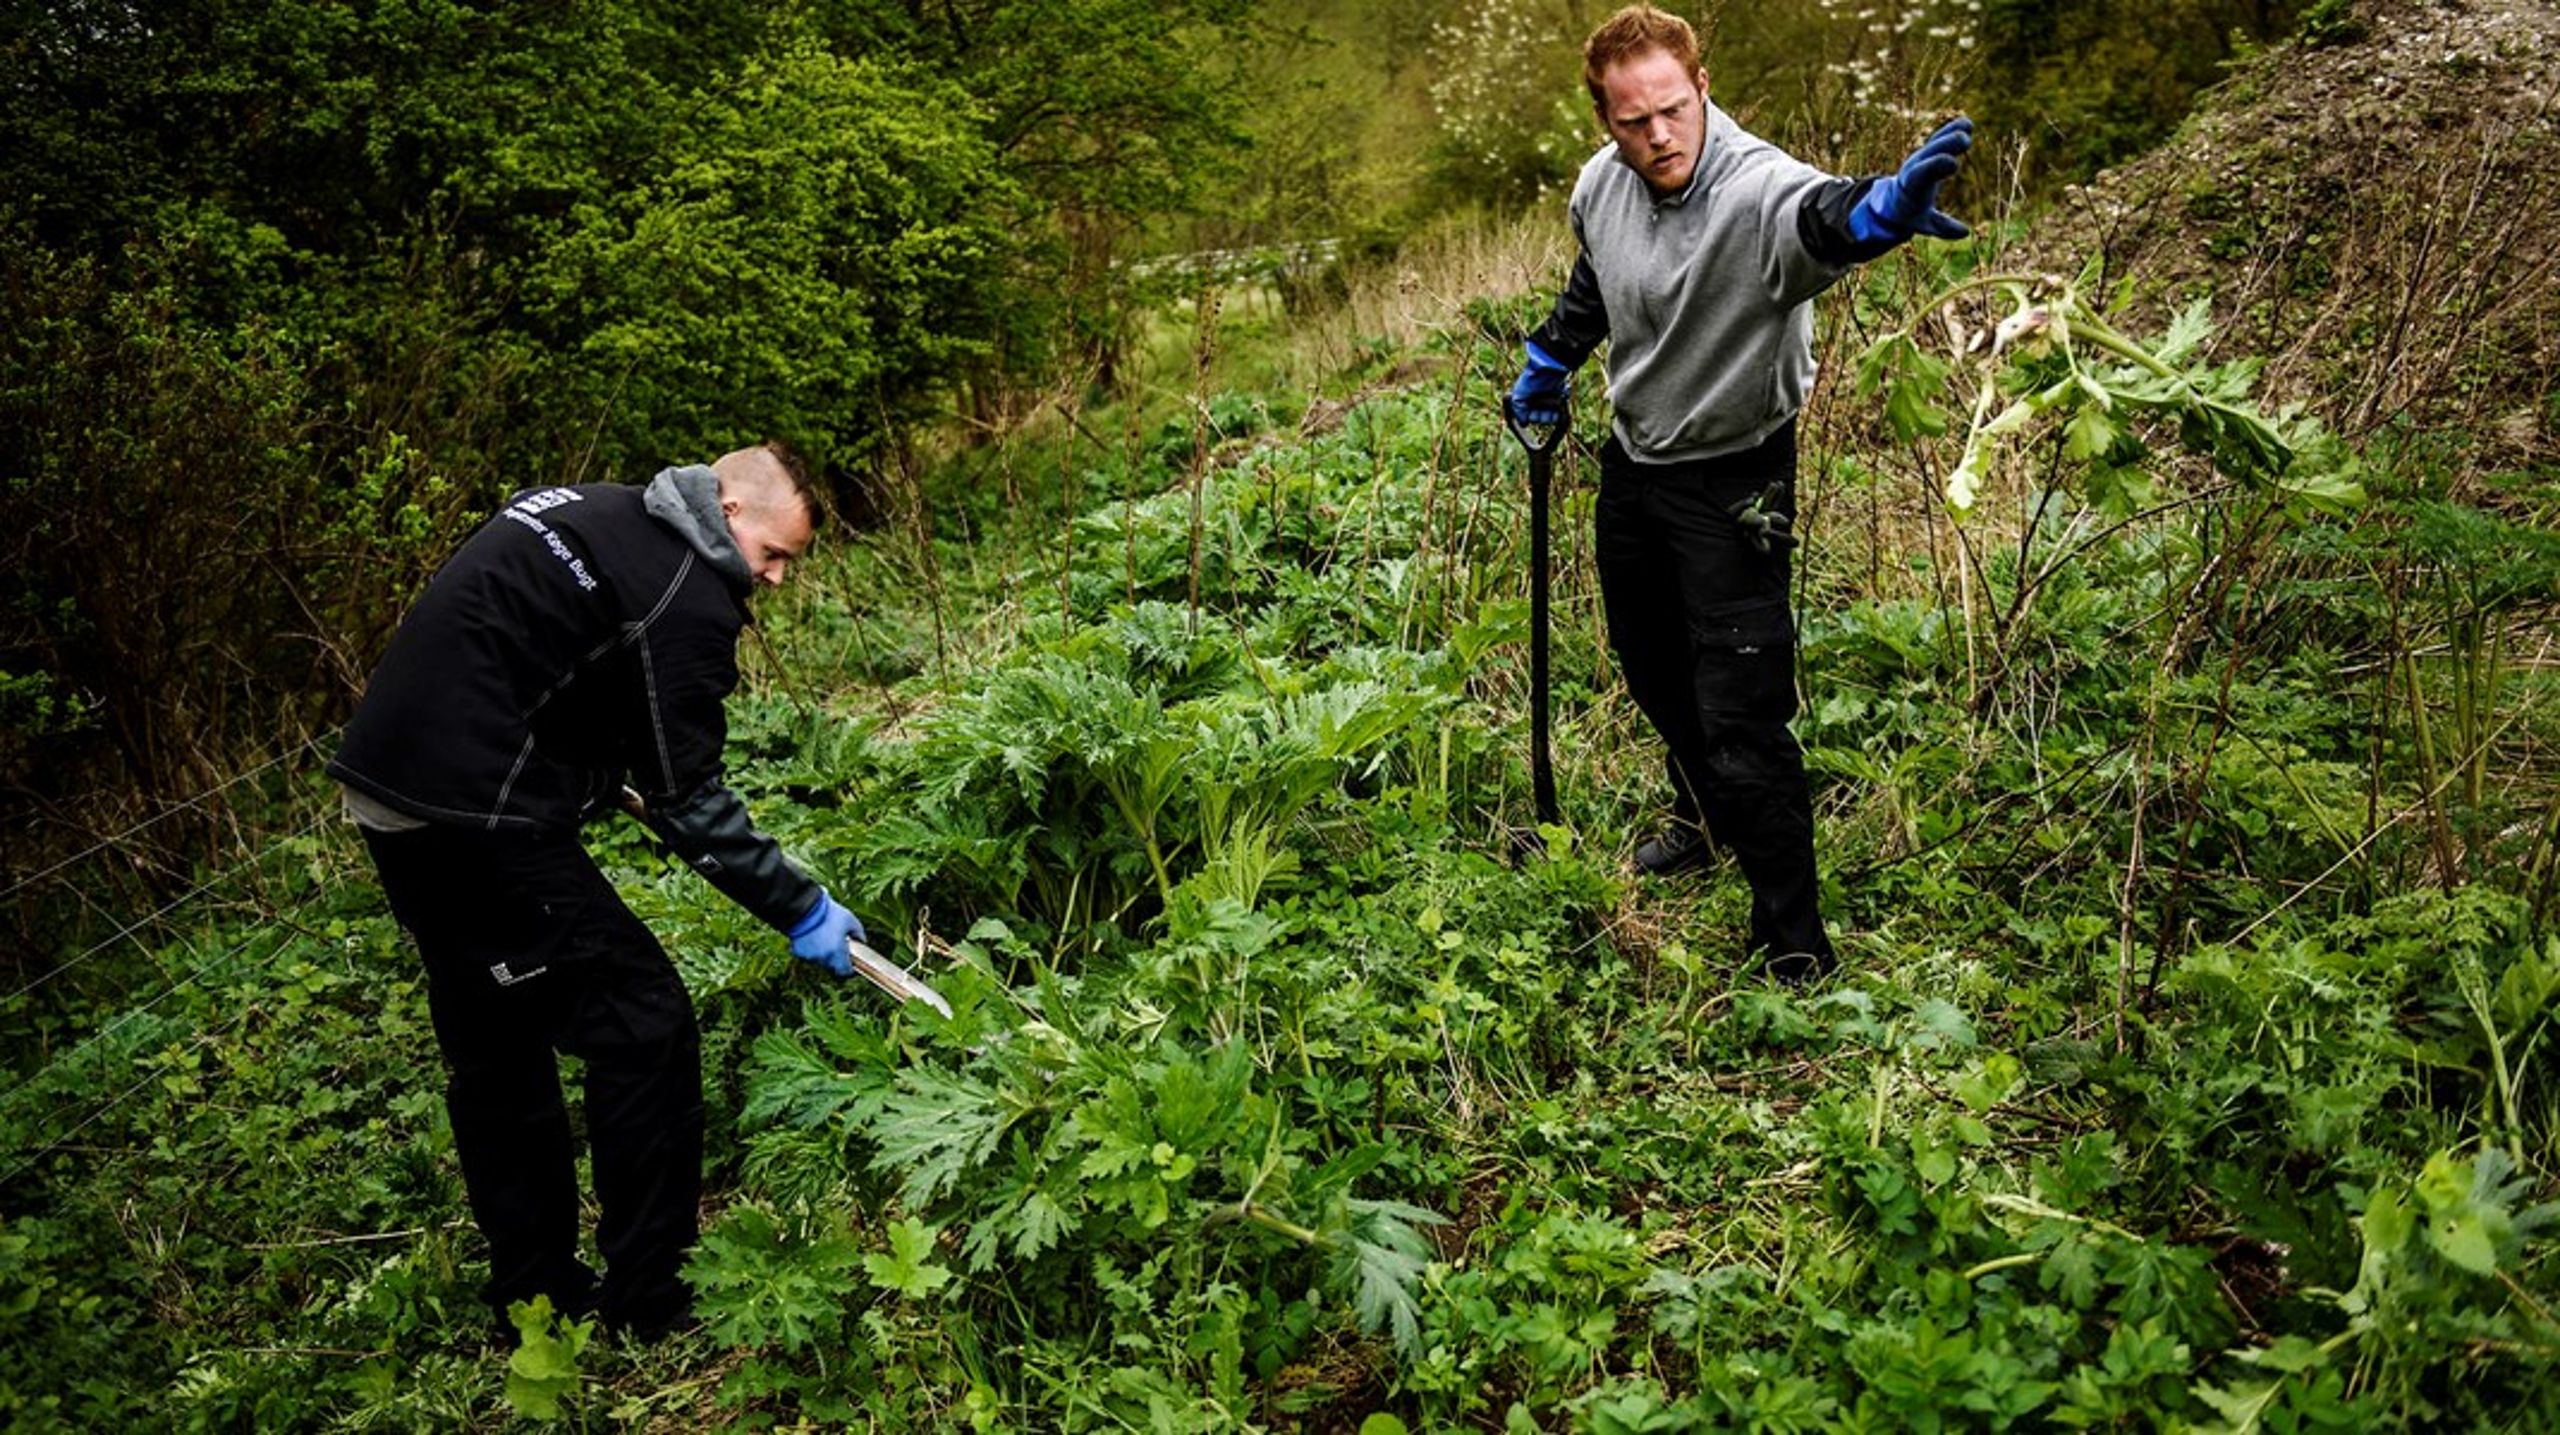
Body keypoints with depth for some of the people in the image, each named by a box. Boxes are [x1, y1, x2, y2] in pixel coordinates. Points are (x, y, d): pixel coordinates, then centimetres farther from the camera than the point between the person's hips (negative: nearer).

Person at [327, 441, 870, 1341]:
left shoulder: (588, 510, 15)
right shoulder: (687, 595, -13)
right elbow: (689, 799, -13)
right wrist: (799, 911, -5)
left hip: (385, 783, 10)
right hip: (477, 817, -10)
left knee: (495, 1051, 18)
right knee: (643, 1025, -2)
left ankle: (534, 1295, 30)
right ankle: (647, 1303, 5)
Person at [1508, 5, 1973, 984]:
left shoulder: (1756, 188, -29)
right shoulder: (1600, 185, -8)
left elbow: (1821, 217, -55)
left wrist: (1882, 207, -76)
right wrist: (1550, 361, 24)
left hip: (1733, 481, -7)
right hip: (1632, 462, 7)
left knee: (1742, 720, -9)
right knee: (1650, 667, 25)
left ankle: (1795, 953, 6)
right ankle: (1706, 818, 53)